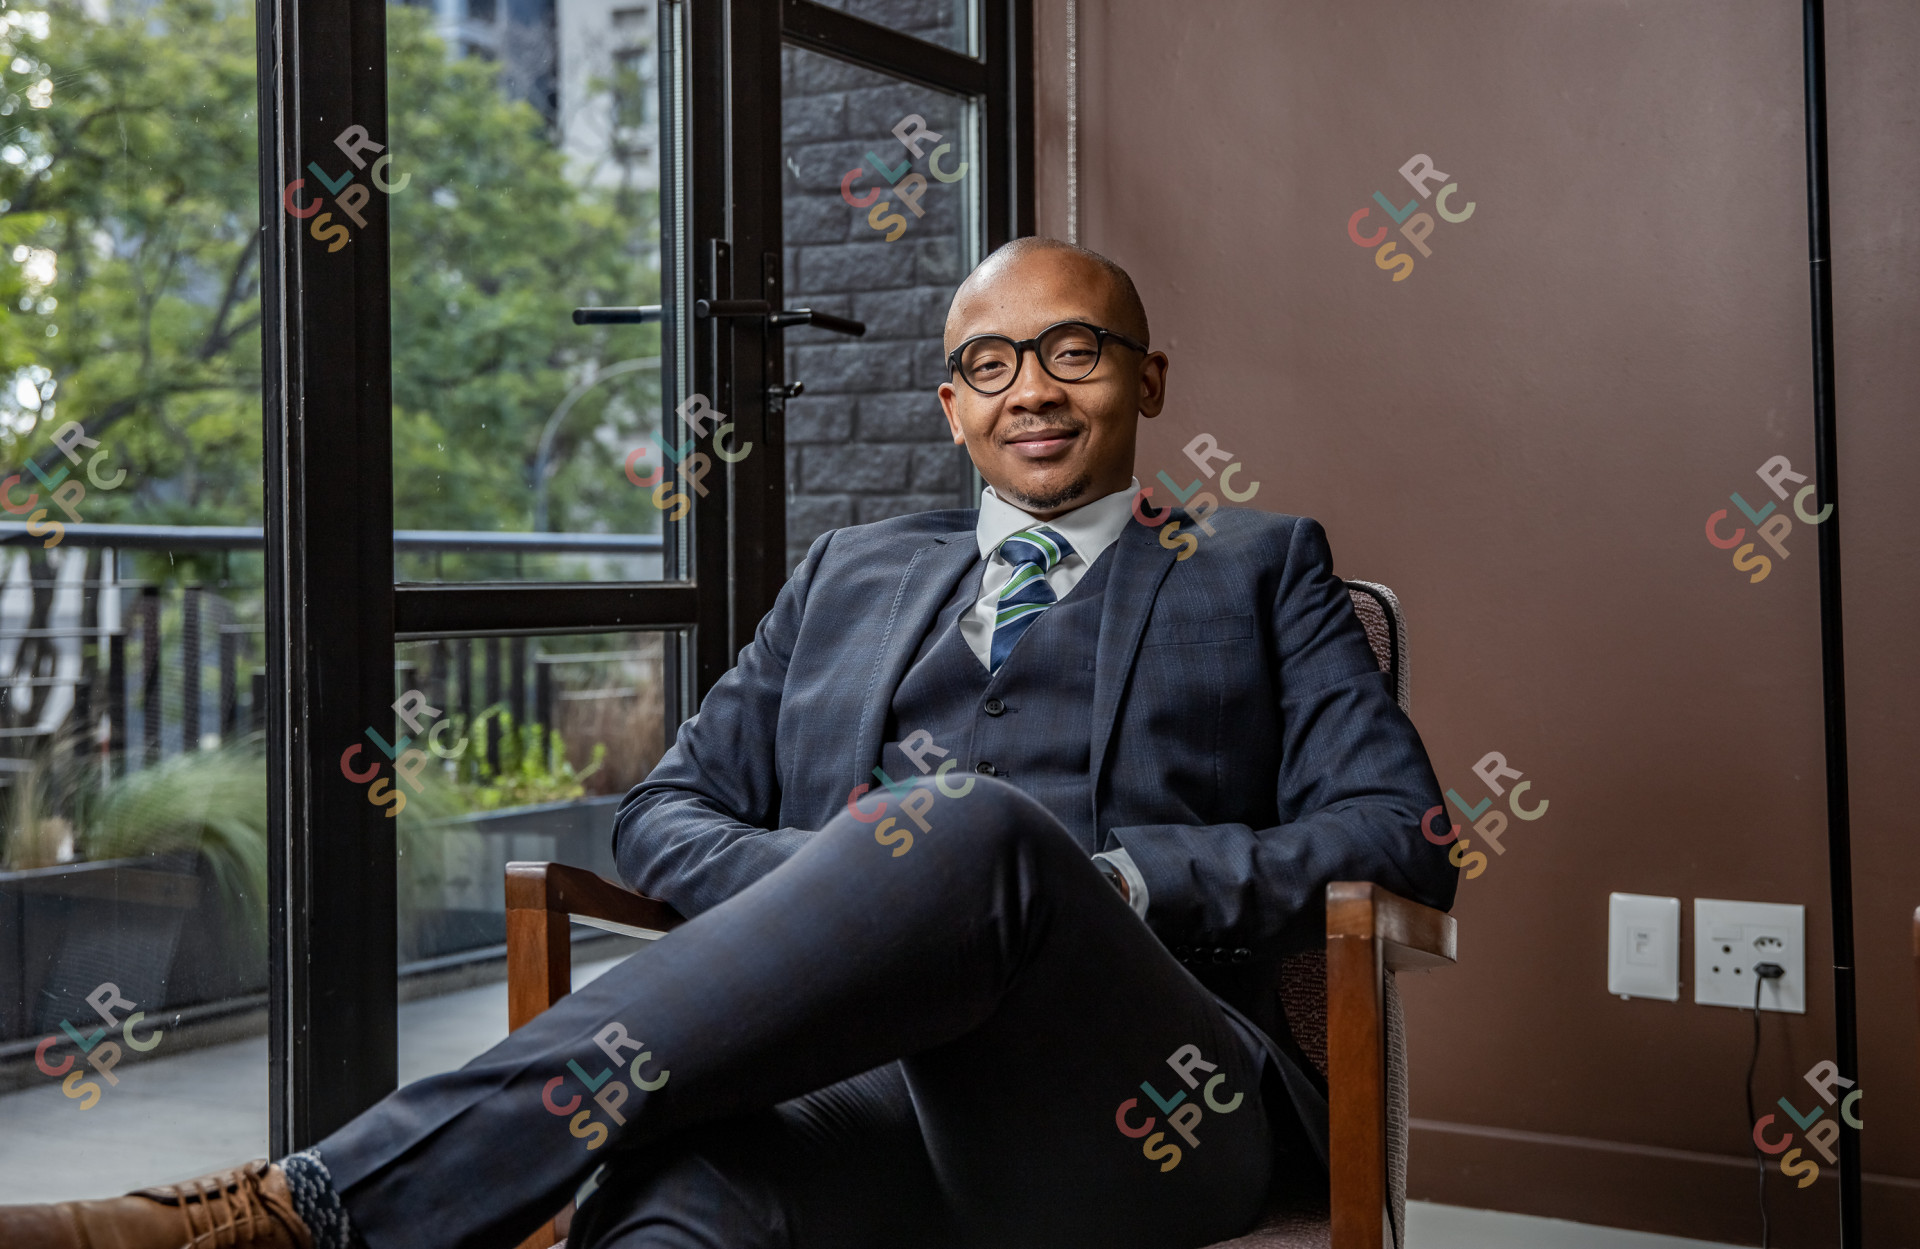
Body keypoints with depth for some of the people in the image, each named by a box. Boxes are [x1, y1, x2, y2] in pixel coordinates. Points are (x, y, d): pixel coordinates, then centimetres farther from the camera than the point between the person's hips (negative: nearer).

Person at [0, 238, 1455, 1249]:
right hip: (859, 1087, 2)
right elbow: (665, 811, 23)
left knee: (976, 825, -36)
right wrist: (830, 885, -1)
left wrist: (1102, 879, -7)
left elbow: (1405, 841, 9)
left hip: (1137, 1116, -1)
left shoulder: (1259, 570, 21)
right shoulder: (849, 575, 28)